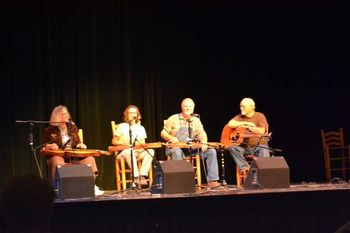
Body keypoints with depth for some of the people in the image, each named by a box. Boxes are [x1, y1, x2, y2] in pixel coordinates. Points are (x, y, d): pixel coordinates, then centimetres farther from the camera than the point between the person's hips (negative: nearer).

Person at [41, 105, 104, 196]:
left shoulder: (72, 128, 15)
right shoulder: (50, 130, 3)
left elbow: (77, 143, 23)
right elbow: (42, 146, 7)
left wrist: (80, 145, 0)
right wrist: (49, 146, -14)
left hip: (73, 157, 4)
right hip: (57, 156, -4)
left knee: (90, 159, -20)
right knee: (58, 161, -41)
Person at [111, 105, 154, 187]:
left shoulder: (140, 128, 20)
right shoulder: (122, 127, 9)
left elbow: (143, 143, 16)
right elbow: (114, 141, 6)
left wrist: (141, 145, -9)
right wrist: (123, 143, -13)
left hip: (139, 152, 4)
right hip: (124, 152, -3)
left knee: (150, 151, -27)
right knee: (129, 151, -40)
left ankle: (143, 175, -34)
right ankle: (136, 176, -42)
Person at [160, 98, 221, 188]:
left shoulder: (196, 120, 16)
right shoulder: (173, 119, 5)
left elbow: (201, 133, 3)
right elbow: (163, 133, 5)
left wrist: (204, 142, -20)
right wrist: (171, 138, -17)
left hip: (192, 148, 4)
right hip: (176, 147, -4)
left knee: (211, 151, -16)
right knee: (177, 152, -42)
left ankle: (212, 180, -21)